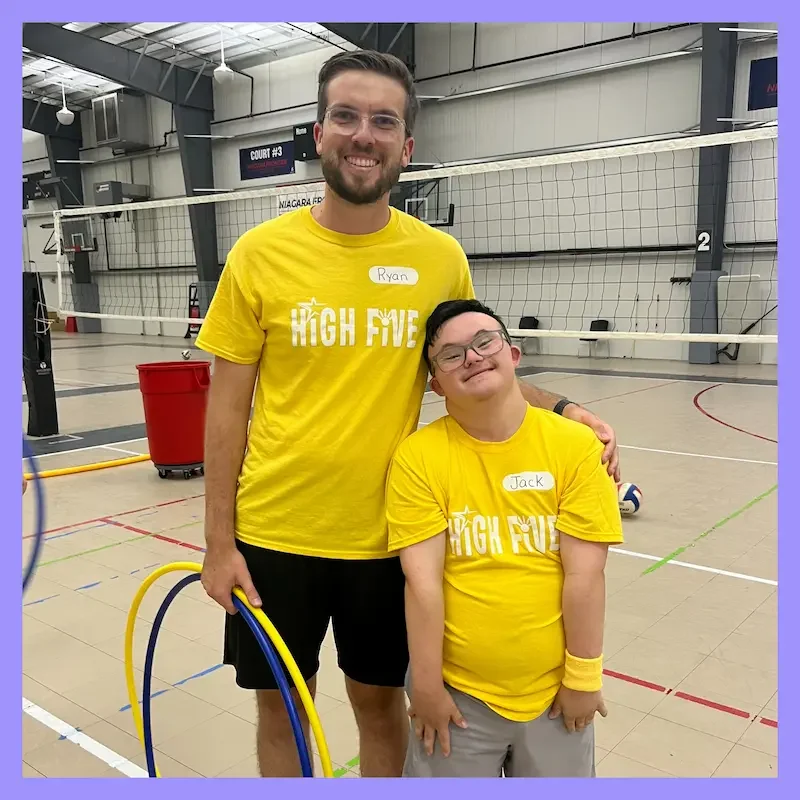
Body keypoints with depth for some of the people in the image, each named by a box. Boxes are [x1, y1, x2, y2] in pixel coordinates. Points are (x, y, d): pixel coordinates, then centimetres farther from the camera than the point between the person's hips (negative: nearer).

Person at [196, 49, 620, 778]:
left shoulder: (441, 257, -4)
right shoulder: (260, 251, -7)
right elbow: (228, 405, -3)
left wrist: (561, 409, -6)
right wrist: (219, 541, -4)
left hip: (386, 535, 1)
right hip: (273, 534, 0)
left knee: (380, 700, 19)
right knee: (281, 706, 18)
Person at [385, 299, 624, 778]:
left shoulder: (575, 446, -10)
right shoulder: (417, 457, -12)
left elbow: (583, 575, -9)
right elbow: (423, 581, -13)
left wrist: (583, 677, -5)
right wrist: (427, 686, -9)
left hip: (556, 690, 1)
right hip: (458, 693, -1)